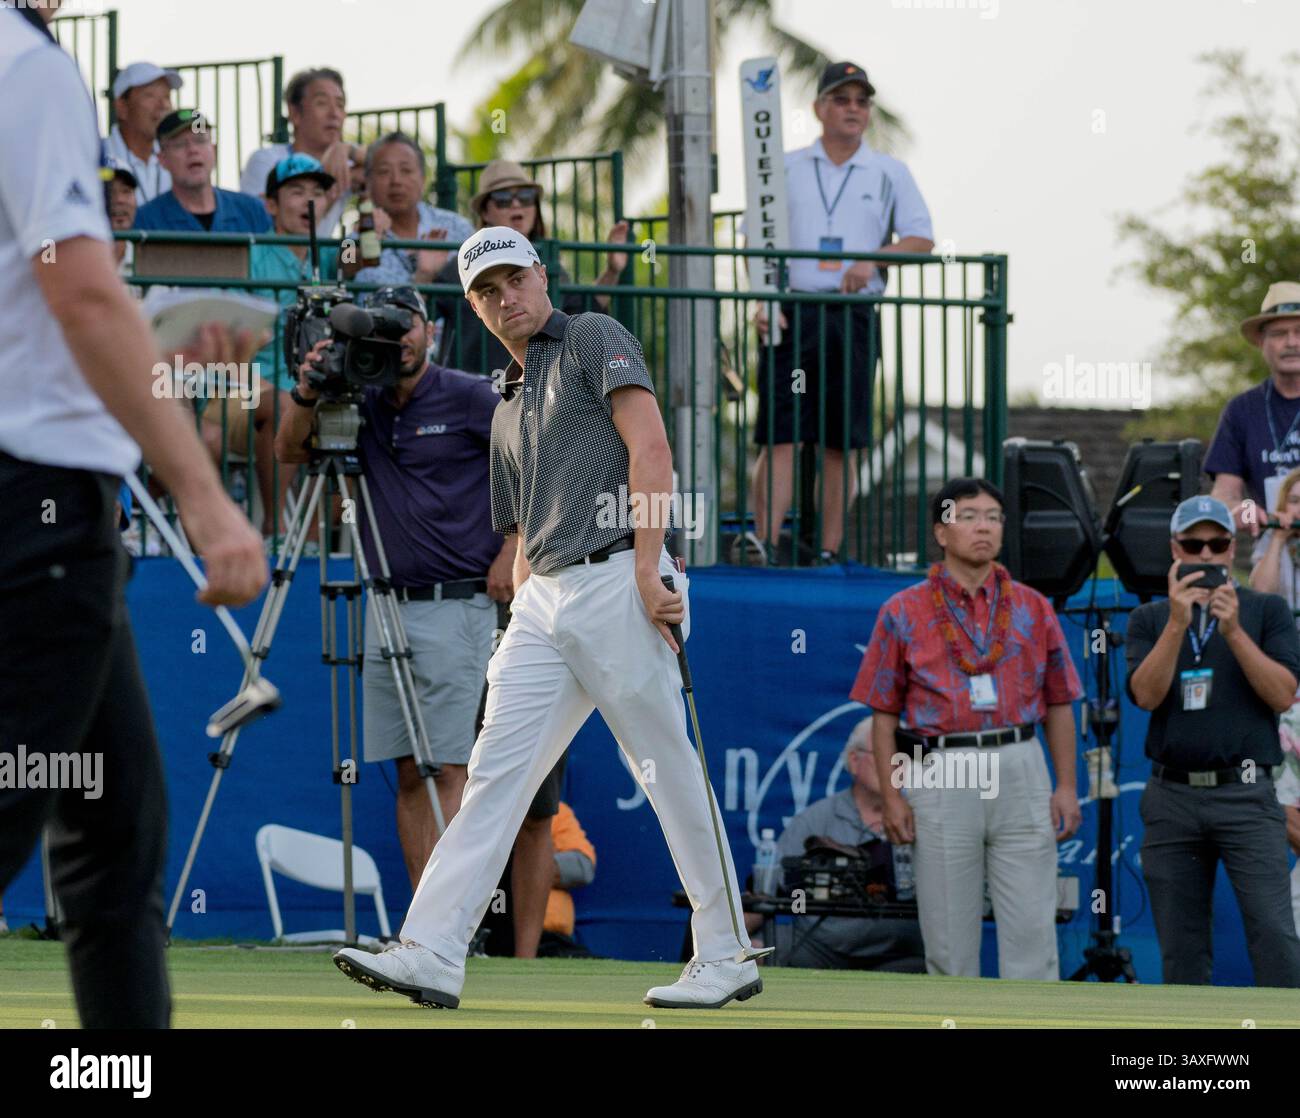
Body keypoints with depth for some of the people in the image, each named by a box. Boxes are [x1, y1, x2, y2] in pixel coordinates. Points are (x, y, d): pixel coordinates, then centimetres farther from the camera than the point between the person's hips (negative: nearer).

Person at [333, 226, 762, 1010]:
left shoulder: (595, 340, 2)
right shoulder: (507, 407, 25)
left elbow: (651, 451, -10)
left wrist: (649, 572, -17)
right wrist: (524, 617, 14)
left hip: (616, 583, -8)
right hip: (543, 599, 8)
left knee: (672, 772, -3)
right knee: (496, 769, -2)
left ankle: (728, 957, 4)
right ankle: (432, 956, -10)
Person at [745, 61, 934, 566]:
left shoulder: (889, 173, 11)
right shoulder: (786, 169, 11)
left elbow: (922, 238, 4)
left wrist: (874, 258, -14)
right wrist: (760, 299, -6)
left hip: (854, 318, 1)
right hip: (791, 312, -1)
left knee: (839, 443, 2)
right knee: (780, 433, -10)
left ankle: (830, 549, 3)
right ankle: (764, 538, -18)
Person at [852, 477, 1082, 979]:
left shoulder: (1031, 608, 10)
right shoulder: (904, 613, 5)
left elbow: (1058, 702, 12)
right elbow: (884, 711, 5)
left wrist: (1066, 787, 4)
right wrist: (891, 797, -3)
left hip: (1020, 766, 1)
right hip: (941, 773, -1)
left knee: (1031, 927, -3)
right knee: (949, 933, 3)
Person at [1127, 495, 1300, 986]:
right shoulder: (1150, 619, 12)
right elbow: (1146, 695, -4)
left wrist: (1233, 631, -15)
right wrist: (1178, 623, -15)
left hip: (1246, 797, -2)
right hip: (1172, 797, 2)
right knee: (1180, 948, 5)